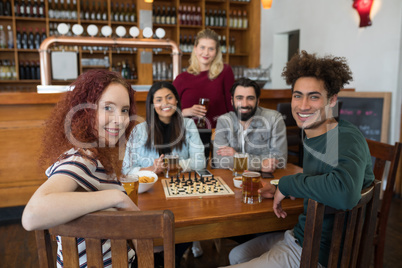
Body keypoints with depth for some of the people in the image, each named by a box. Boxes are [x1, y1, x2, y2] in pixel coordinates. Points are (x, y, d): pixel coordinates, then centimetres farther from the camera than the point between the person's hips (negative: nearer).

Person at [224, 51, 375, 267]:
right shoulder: (312, 136, 3)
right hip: (300, 237, 9)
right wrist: (280, 190, 2)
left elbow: (345, 193, -46)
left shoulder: (346, 138, -25)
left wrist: (287, 183, -29)